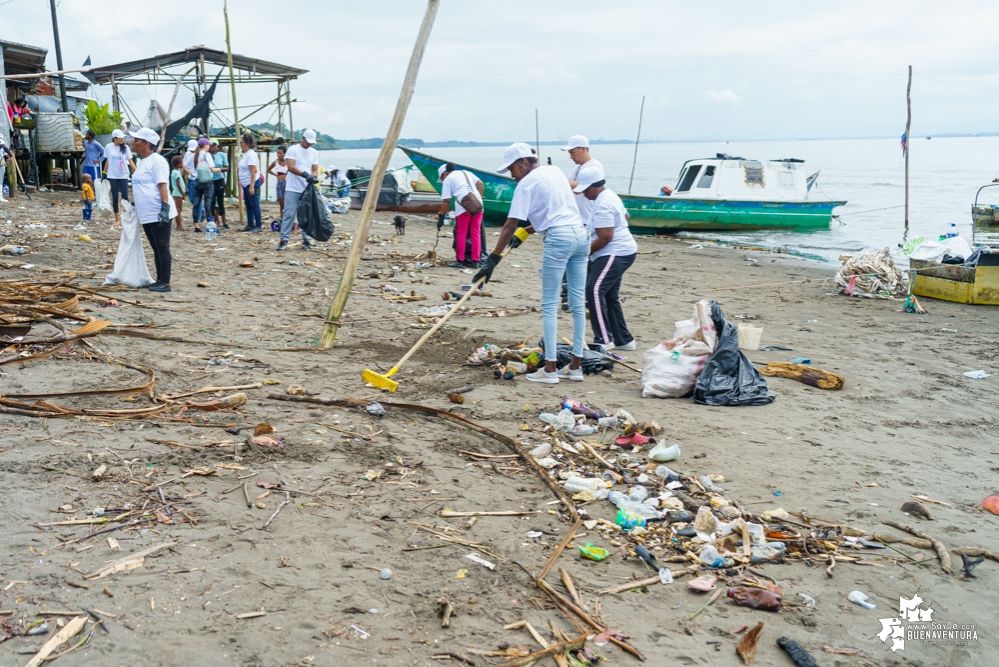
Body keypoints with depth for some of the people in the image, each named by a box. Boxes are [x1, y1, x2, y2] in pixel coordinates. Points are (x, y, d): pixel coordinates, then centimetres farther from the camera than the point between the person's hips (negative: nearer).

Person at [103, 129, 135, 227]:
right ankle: (117, 218, 10)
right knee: (115, 197, 4)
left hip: (123, 175, 0)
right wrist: (104, 174, 9)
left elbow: (130, 161, -3)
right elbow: (107, 161, 8)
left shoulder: (126, 148, -2)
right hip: (112, 176, 1)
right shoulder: (108, 147, -1)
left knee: (125, 197, -3)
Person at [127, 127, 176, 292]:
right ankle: (159, 280, 20)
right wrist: (134, 204, 25)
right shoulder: (142, 161, 17)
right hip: (146, 215, 9)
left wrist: (165, 209, -24)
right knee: (156, 249, 13)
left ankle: (165, 283, 0)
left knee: (162, 248, -4)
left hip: (158, 214, -9)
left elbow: (162, 186, -18)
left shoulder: (156, 161, -11)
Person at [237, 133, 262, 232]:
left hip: (251, 183, -10)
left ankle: (259, 226, -2)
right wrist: (239, 168, 10)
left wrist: (252, 186, -25)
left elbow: (253, 171, -22)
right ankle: (250, 225, 19)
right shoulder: (246, 154, 13)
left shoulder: (250, 154, -16)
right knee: (248, 205, 13)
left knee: (254, 204, -6)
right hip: (245, 184, 10)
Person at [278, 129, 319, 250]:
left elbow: (315, 169, 7)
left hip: (308, 189, 4)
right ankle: (284, 240, -3)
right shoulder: (293, 150, -2)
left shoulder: (314, 153, 11)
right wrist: (305, 174, -27)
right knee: (289, 214, -5)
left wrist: (313, 177, -17)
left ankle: (306, 240, 13)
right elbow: (291, 167, -14)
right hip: (293, 189, -4)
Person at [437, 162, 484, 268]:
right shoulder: (467, 173, 25)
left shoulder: (448, 179, 10)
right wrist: (480, 199, 14)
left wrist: (441, 217, 8)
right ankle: (475, 260, 12)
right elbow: (480, 183, 13)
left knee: (461, 234, 5)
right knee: (476, 233, 10)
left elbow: (446, 201, 3)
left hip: (463, 205, -5)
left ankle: (459, 261, 7)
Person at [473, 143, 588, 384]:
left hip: (558, 239, -8)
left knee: (549, 305, -1)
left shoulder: (526, 183, -5)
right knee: (577, 303, 8)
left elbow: (510, 225, -9)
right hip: (580, 234, 8)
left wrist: (493, 259, -8)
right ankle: (575, 367, 13)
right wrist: (526, 232, 25)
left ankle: (550, 370, 0)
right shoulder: (555, 171, 18)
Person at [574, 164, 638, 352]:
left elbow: (605, 238, -24)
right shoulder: (609, 194, 14)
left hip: (616, 254, -12)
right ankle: (624, 340, 22)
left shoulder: (603, 205, -20)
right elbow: (625, 216, 29)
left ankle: (604, 340, -23)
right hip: (618, 253, 12)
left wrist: (585, 252, -14)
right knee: (609, 296, 16)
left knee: (594, 290, -21)